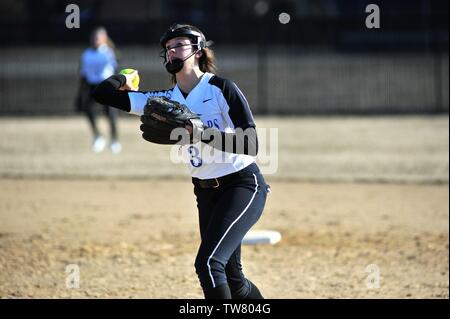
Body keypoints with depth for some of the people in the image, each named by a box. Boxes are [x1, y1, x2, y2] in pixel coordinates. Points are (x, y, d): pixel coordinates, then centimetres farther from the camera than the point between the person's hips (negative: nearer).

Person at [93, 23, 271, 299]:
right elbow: (102, 92, -1)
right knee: (231, 279, 12)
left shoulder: (222, 88, -14)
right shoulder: (166, 100, 1)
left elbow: (251, 145, -23)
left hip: (243, 186, -7)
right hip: (206, 193, 7)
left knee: (208, 262, -22)